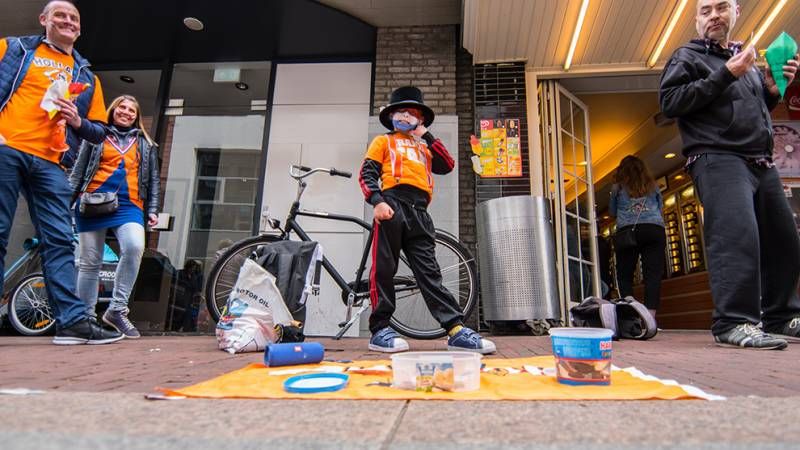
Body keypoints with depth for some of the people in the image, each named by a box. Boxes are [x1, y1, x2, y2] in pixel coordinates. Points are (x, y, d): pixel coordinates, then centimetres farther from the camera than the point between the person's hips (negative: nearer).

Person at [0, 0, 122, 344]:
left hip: (50, 162, 2)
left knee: (59, 240, -4)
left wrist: (78, 122, -3)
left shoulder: (87, 76, 22)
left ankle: (72, 320, -6)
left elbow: (99, 131, 19)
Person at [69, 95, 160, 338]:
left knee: (134, 247, -27)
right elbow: (78, 171, 14)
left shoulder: (146, 144, 20)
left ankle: (117, 309, -18)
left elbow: (153, 180, 18)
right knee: (90, 261, 1)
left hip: (129, 205, 0)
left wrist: (152, 210, 8)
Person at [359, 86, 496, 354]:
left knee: (429, 272, 0)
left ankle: (456, 330, -5)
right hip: (393, 206, -3)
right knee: (384, 270, -3)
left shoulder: (424, 147, 30)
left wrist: (426, 135, 10)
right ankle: (379, 330, 5)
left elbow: (447, 165, 11)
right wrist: (377, 201, -13)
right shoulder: (384, 141, 19)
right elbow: (367, 174, 5)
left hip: (419, 213, 4)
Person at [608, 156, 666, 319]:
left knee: (624, 275, 4)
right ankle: (650, 316, -16)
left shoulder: (618, 187, 12)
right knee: (653, 274, -5)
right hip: (655, 230, 2)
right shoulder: (653, 186, 18)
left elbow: (612, 212, 20)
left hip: (627, 231, -1)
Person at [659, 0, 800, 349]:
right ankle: (733, 323, -19)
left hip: (761, 163, 8)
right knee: (737, 235, -22)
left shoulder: (746, 59, 26)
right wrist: (725, 75, -12)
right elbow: (669, 102, -12)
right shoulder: (687, 56, 6)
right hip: (718, 159, -7)